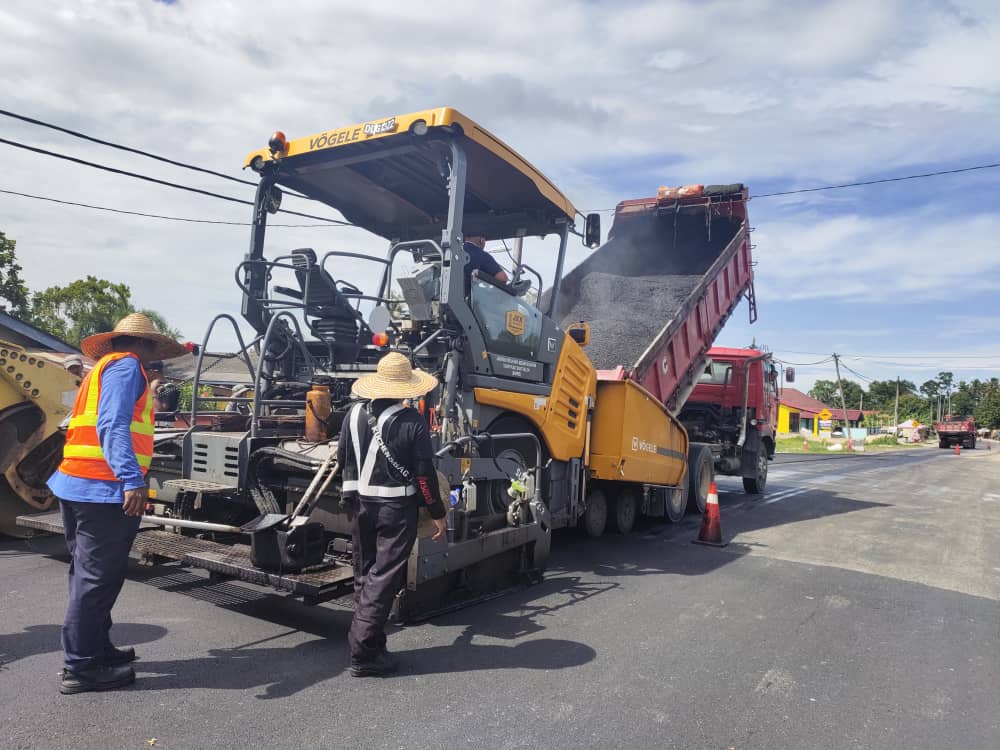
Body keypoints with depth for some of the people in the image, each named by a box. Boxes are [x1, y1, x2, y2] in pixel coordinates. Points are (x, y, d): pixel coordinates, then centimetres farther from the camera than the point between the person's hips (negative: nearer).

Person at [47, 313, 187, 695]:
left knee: (89, 575, 16)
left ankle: (95, 649, 27)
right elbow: (113, 425, -20)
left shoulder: (102, 369, 24)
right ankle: (81, 667, 3)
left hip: (78, 484, 10)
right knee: (97, 578, -4)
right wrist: (132, 479, -28)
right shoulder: (126, 365, -7)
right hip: (104, 489, -10)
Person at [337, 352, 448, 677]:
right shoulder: (412, 422, -15)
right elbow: (425, 474, -13)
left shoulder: (354, 414, -2)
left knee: (364, 574, 17)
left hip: (361, 504, 5)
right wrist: (438, 514, -2)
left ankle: (369, 641, 27)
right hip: (398, 508, -5)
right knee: (383, 578, 1)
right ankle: (363, 653, 2)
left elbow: (342, 458, 9)